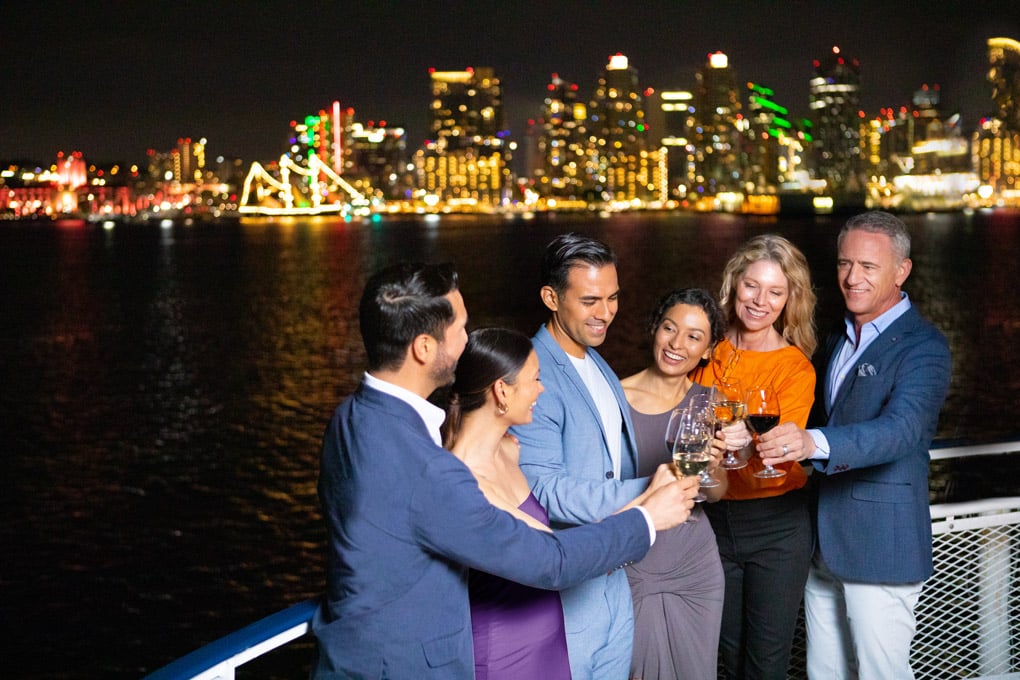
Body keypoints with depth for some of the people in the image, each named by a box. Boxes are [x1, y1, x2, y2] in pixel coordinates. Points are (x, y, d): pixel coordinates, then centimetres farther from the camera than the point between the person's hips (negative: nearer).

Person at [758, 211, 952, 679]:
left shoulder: (923, 347, -14)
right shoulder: (837, 339, 13)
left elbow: (901, 429, -30)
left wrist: (813, 442, -46)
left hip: (880, 547, -8)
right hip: (825, 543, 8)